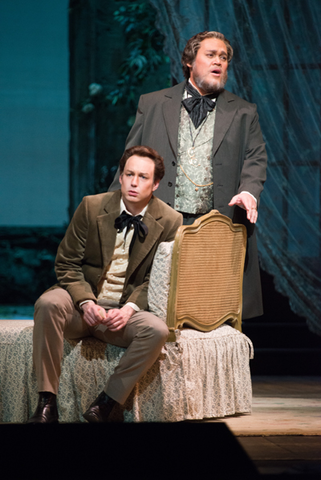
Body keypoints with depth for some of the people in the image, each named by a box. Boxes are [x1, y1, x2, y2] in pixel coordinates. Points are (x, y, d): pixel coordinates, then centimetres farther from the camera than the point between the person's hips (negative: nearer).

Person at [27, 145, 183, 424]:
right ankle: (47, 402, -28)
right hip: (82, 306, 0)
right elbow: (67, 263, 1)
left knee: (158, 330, -32)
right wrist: (86, 302, -18)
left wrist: (129, 309, -18)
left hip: (125, 312, 0)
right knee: (49, 303, -33)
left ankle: (105, 404, -21)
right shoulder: (92, 207, 0)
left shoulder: (170, 222, 0)